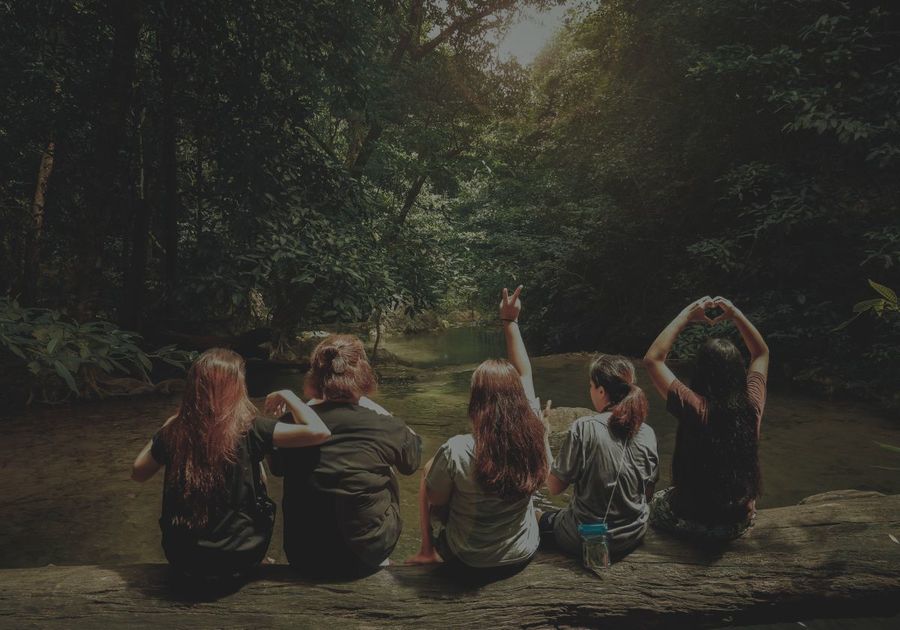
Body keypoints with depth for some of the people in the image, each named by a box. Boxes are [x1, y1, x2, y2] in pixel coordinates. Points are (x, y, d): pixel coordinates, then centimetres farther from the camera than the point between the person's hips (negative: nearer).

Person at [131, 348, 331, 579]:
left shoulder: (174, 432, -9)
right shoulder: (249, 430, -18)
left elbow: (138, 472, 8)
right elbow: (319, 432, -23)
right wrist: (288, 396, -8)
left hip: (182, 559, 3)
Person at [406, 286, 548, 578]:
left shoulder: (456, 451, -31)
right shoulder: (533, 436, -19)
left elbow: (435, 501, -13)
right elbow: (524, 374, -4)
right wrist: (510, 322, 4)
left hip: (468, 562, -3)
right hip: (522, 557, 4)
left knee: (428, 469, 15)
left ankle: (427, 551, 30)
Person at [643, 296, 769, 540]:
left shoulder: (693, 407, -24)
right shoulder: (752, 405, -13)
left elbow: (652, 359, -14)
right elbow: (762, 354, 6)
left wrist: (686, 315, -12)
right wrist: (736, 315, 4)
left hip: (691, 521, -4)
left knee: (655, 501, 29)